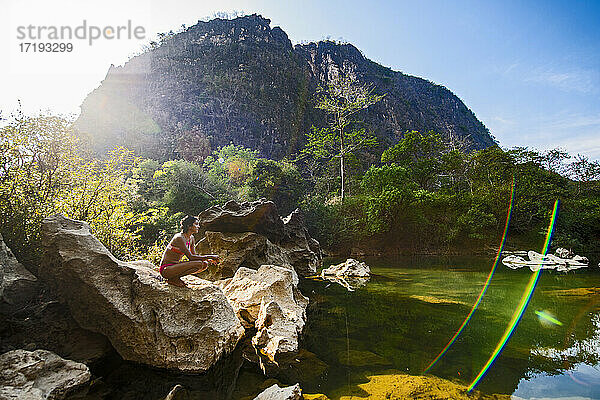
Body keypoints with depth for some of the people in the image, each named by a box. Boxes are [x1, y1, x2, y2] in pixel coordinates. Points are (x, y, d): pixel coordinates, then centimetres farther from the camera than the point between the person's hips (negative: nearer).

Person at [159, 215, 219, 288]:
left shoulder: (191, 238, 7)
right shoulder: (179, 238, -19)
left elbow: (194, 256, 10)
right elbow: (191, 257, -24)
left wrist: (208, 259, -7)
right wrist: (209, 256, -20)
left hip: (174, 266, 9)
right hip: (166, 269, -9)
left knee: (205, 264, 1)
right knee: (199, 264, -24)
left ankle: (176, 277, 4)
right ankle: (173, 279, -9)